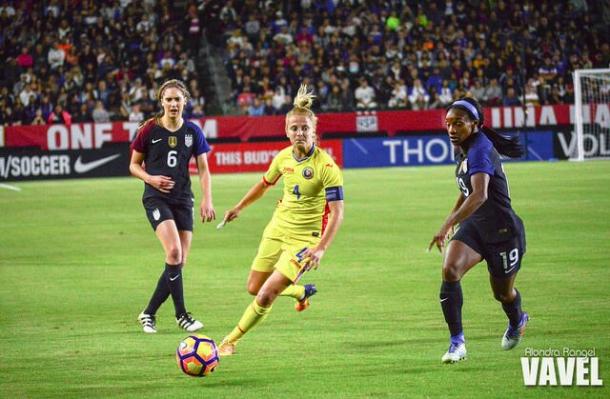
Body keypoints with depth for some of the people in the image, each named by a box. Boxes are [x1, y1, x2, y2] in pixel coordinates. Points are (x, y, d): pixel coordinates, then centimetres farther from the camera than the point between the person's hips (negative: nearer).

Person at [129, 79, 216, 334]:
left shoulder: (193, 132, 5)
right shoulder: (149, 130, -2)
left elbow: (203, 169, 7)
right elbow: (134, 165, 7)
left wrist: (207, 200, -6)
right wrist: (150, 178, -12)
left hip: (183, 199, 4)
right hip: (156, 198, -4)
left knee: (179, 262, -1)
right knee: (174, 252, -22)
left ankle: (149, 313, 14)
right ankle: (181, 315, -12)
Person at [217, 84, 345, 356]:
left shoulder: (326, 166, -21)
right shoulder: (284, 157, -2)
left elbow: (337, 213, -22)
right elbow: (264, 184, 20)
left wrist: (321, 248, -32)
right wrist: (239, 208, 31)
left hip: (304, 239, -7)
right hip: (277, 229, 7)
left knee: (266, 296, -15)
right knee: (254, 288, 16)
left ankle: (230, 341, 4)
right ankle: (302, 292, 44)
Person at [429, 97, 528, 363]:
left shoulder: (479, 150, -25)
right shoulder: (465, 150, 4)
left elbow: (479, 195, -41)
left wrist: (448, 225, -47)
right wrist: (454, 219, 28)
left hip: (502, 230, -7)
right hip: (473, 226, 7)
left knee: (503, 293, 13)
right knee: (450, 270, -22)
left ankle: (517, 322, 50)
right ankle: (457, 342, -18)